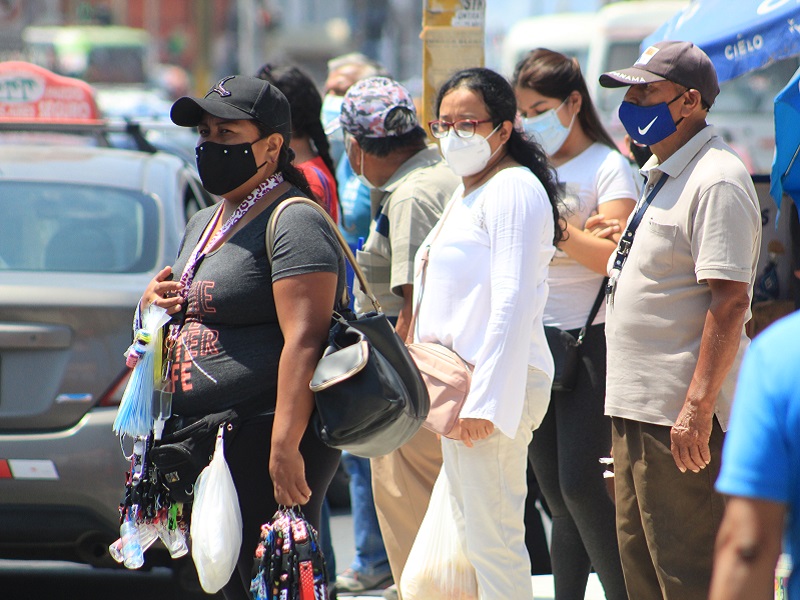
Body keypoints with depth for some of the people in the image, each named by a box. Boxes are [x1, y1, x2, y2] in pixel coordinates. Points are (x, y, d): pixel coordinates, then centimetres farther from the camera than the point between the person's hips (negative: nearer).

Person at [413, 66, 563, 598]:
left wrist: (486, 399, -24)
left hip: (496, 382, -11)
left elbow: (512, 301, -20)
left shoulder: (512, 190, -12)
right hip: (460, 382, 11)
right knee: (471, 536, 13)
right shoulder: (468, 193, 20)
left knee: (493, 541, -11)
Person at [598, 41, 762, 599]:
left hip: (683, 415, -10)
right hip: (639, 407, 10)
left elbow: (730, 300, -22)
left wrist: (698, 407, -26)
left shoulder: (717, 181, -15)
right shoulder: (662, 174, 17)